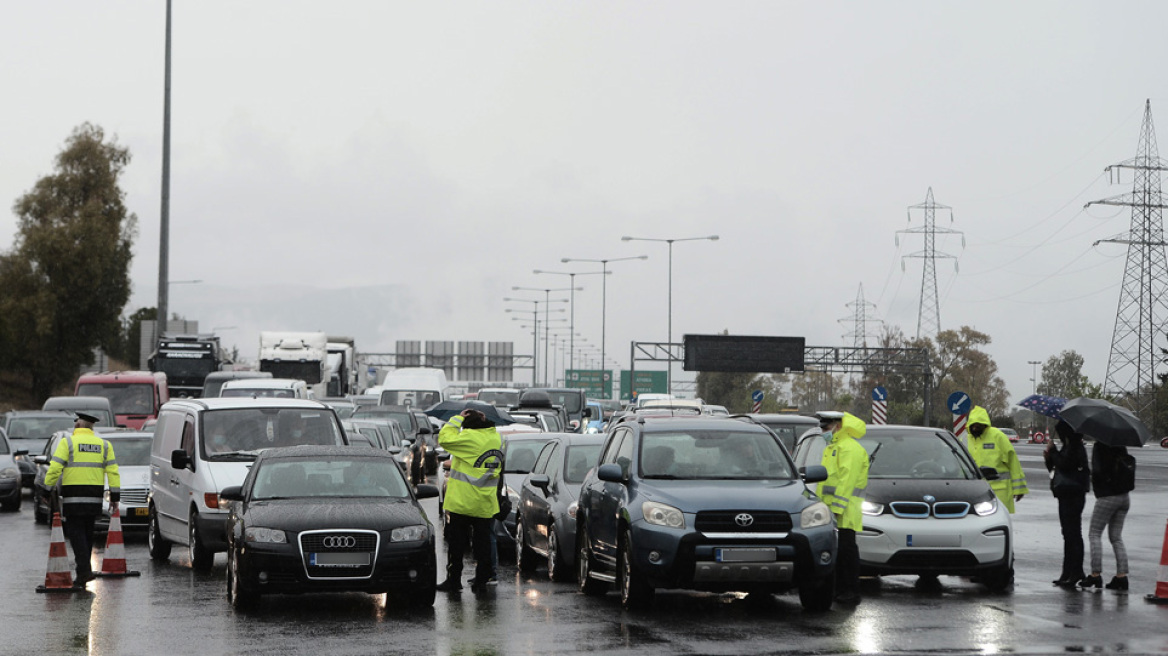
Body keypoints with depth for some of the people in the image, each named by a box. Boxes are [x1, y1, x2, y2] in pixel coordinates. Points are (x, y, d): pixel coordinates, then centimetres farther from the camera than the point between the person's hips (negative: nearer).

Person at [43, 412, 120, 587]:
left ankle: (85, 570, -16)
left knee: (75, 532, -4)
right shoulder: (104, 445, 11)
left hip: (73, 498, -4)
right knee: (87, 532, 14)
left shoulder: (68, 443, -2)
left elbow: (54, 469, -10)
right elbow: (113, 472, 7)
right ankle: (84, 569, 18)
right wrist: (115, 497, 8)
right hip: (95, 498, 4)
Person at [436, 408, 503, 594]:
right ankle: (481, 580, 10)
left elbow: (444, 438, -13)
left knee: (457, 543, 3)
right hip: (486, 504, 6)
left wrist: (457, 419, -3)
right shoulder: (497, 438, 5)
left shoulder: (470, 438, -18)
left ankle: (453, 580, 6)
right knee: (483, 542, 10)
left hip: (462, 502, -6)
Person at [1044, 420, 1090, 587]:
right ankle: (1068, 573, 18)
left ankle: (1075, 574, -8)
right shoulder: (1068, 447, 17)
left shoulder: (1075, 447, -13)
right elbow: (1058, 468, 23)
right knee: (1068, 534, 13)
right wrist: (1049, 458, 6)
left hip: (1073, 496, -11)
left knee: (1073, 534, -9)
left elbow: (1064, 465, -24)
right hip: (1067, 496, 11)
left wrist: (1053, 451, -11)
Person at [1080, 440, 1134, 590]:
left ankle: (1095, 574, -4)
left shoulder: (1099, 446, -12)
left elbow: (1097, 471, -19)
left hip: (1106, 497, -7)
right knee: (1116, 537, 12)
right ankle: (1122, 575, 5)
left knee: (1094, 534, 3)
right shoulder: (1120, 447, 8)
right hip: (1124, 497, 7)